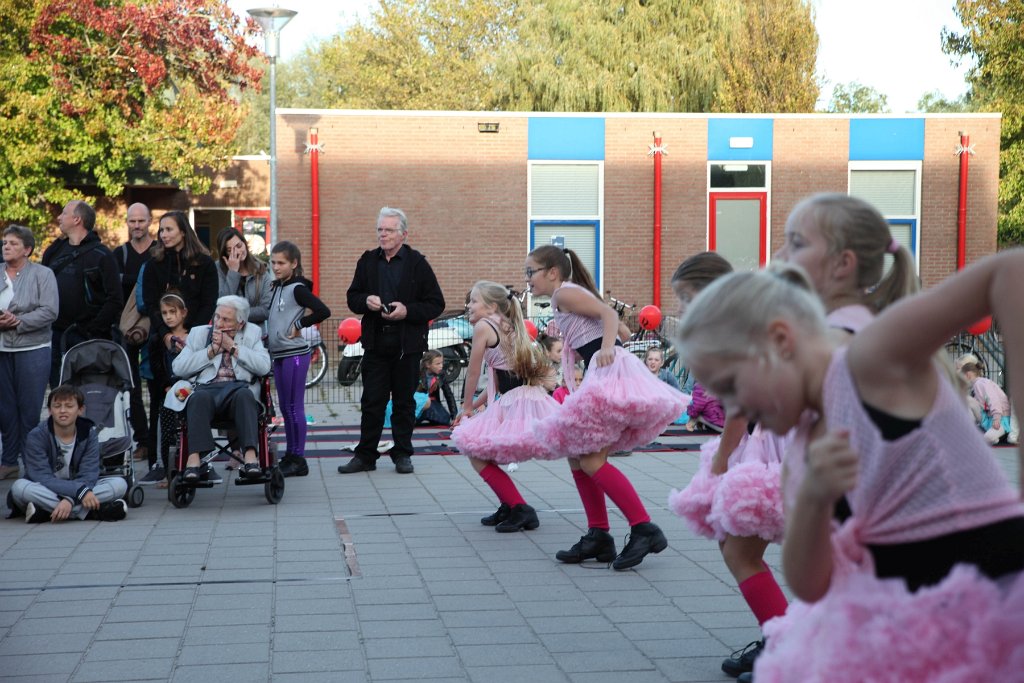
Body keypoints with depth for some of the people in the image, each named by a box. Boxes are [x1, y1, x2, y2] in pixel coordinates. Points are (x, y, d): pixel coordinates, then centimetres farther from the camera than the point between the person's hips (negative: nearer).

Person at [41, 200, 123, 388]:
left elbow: (115, 300, -10)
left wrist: (93, 330, -15)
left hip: (86, 339, -6)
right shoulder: (54, 251, 14)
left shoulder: (101, 255, -5)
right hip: (55, 335, 6)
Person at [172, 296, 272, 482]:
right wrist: (211, 351, 3)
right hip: (207, 388, 1)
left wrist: (233, 347, 0)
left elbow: (264, 367, 1)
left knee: (244, 395, -37)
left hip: (240, 387, -1)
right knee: (199, 397, -35)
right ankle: (194, 459, -46)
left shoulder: (252, 333, 18)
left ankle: (250, 456, -49)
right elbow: (178, 368, 10)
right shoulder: (199, 332, 21)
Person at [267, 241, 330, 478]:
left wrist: (299, 325, -14)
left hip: (295, 355, -9)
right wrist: (269, 334, 3)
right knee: (285, 408, 13)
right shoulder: (277, 287, 13)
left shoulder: (297, 288, -12)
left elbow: (323, 311, -22)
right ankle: (290, 457, 20)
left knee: (294, 407, -5)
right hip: (278, 354, 9)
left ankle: (299, 460, 1)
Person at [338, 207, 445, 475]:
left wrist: (408, 311, -16)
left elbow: (436, 304, -3)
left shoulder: (417, 263, -2)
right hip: (375, 343, 2)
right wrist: (366, 302, -9)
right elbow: (352, 298, 13)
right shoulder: (368, 261, 8)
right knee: (372, 401, 3)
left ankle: (402, 454, 17)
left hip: (407, 344, -2)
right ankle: (365, 455, 9)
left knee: (404, 402, 7)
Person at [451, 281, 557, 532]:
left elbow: (473, 372, 1)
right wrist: (475, 406, 24)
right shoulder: (506, 328, 21)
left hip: (517, 404, -9)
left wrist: (467, 406, 14)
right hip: (529, 399, 9)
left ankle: (520, 509, -5)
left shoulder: (483, 326, -5)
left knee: (476, 454, -1)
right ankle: (508, 506, 23)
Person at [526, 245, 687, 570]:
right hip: (603, 374, 10)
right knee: (576, 455, 11)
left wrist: (606, 347, -31)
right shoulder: (569, 298, 25)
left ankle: (644, 529, -16)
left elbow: (609, 313, -15)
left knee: (590, 460, -14)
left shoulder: (565, 293, -2)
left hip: (610, 370, -10)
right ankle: (598, 535, 12)